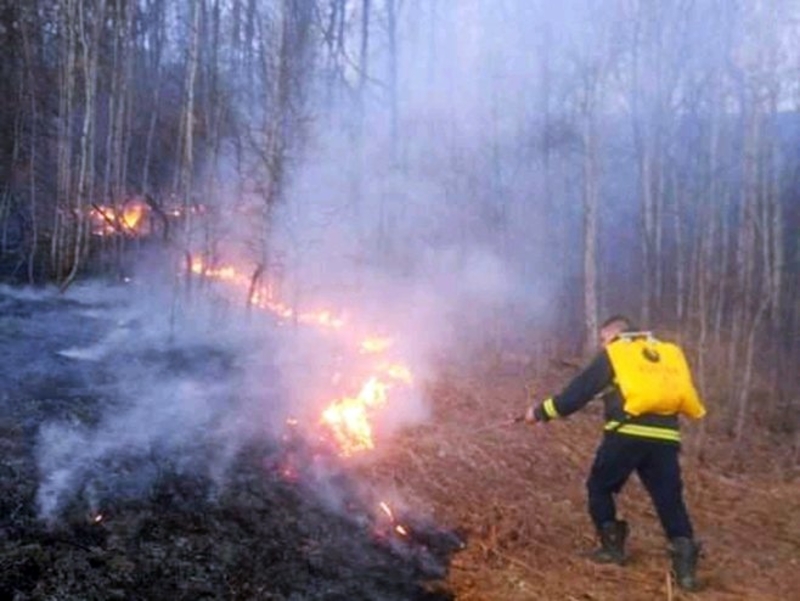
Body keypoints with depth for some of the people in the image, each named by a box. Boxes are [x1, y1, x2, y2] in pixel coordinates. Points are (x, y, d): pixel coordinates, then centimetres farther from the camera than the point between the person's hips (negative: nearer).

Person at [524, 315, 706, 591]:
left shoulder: (613, 354, 8)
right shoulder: (669, 352, 21)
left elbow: (578, 391, 8)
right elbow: (684, 395, 21)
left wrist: (541, 411, 16)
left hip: (627, 434, -4)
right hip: (665, 438, 4)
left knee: (599, 487, 16)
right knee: (669, 498, 7)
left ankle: (612, 546, 18)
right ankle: (685, 563, -3)